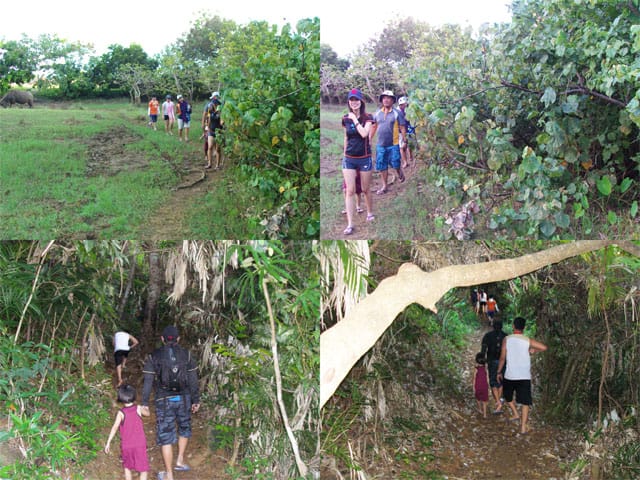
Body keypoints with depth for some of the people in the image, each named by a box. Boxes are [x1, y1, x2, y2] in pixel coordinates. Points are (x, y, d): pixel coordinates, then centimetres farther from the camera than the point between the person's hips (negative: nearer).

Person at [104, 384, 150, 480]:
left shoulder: (121, 413, -9)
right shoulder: (138, 409, -5)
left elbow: (115, 427, -16)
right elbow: (147, 414, 15)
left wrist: (108, 442, -13)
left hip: (126, 445, 0)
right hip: (140, 444, 0)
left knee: (127, 466, 23)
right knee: (143, 468, 5)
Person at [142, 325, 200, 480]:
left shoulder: (154, 356, -3)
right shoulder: (186, 355, 0)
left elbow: (148, 382, -4)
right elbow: (193, 380, 1)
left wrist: (145, 403, 3)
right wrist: (196, 400, 9)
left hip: (164, 401, -2)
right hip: (183, 398, 2)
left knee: (165, 436, 5)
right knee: (184, 428, 27)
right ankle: (180, 461, 26)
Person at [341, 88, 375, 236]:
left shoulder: (367, 118, -7)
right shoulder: (346, 119, 3)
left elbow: (364, 133, -24)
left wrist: (355, 119, -18)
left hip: (364, 158, -2)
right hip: (348, 159, 2)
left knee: (365, 189, 11)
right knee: (350, 191, -5)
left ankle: (370, 213, 38)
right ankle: (350, 224, -5)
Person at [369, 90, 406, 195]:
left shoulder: (397, 113, -7)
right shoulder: (378, 113, 6)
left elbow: (402, 128, -5)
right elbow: (374, 127, 14)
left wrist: (404, 140, -8)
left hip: (393, 144, -4)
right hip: (380, 144, 4)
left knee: (395, 163, 1)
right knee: (382, 166, 7)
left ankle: (400, 173, 36)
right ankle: (384, 186, 19)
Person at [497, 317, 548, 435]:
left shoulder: (507, 340, -4)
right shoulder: (528, 341, -4)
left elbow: (502, 358, -2)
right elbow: (544, 347, -7)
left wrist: (499, 372, 9)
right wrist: (533, 350, 9)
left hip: (510, 376, 0)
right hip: (524, 376, 0)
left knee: (508, 396, 27)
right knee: (525, 402, 5)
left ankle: (515, 413, 15)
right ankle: (523, 427, 1)